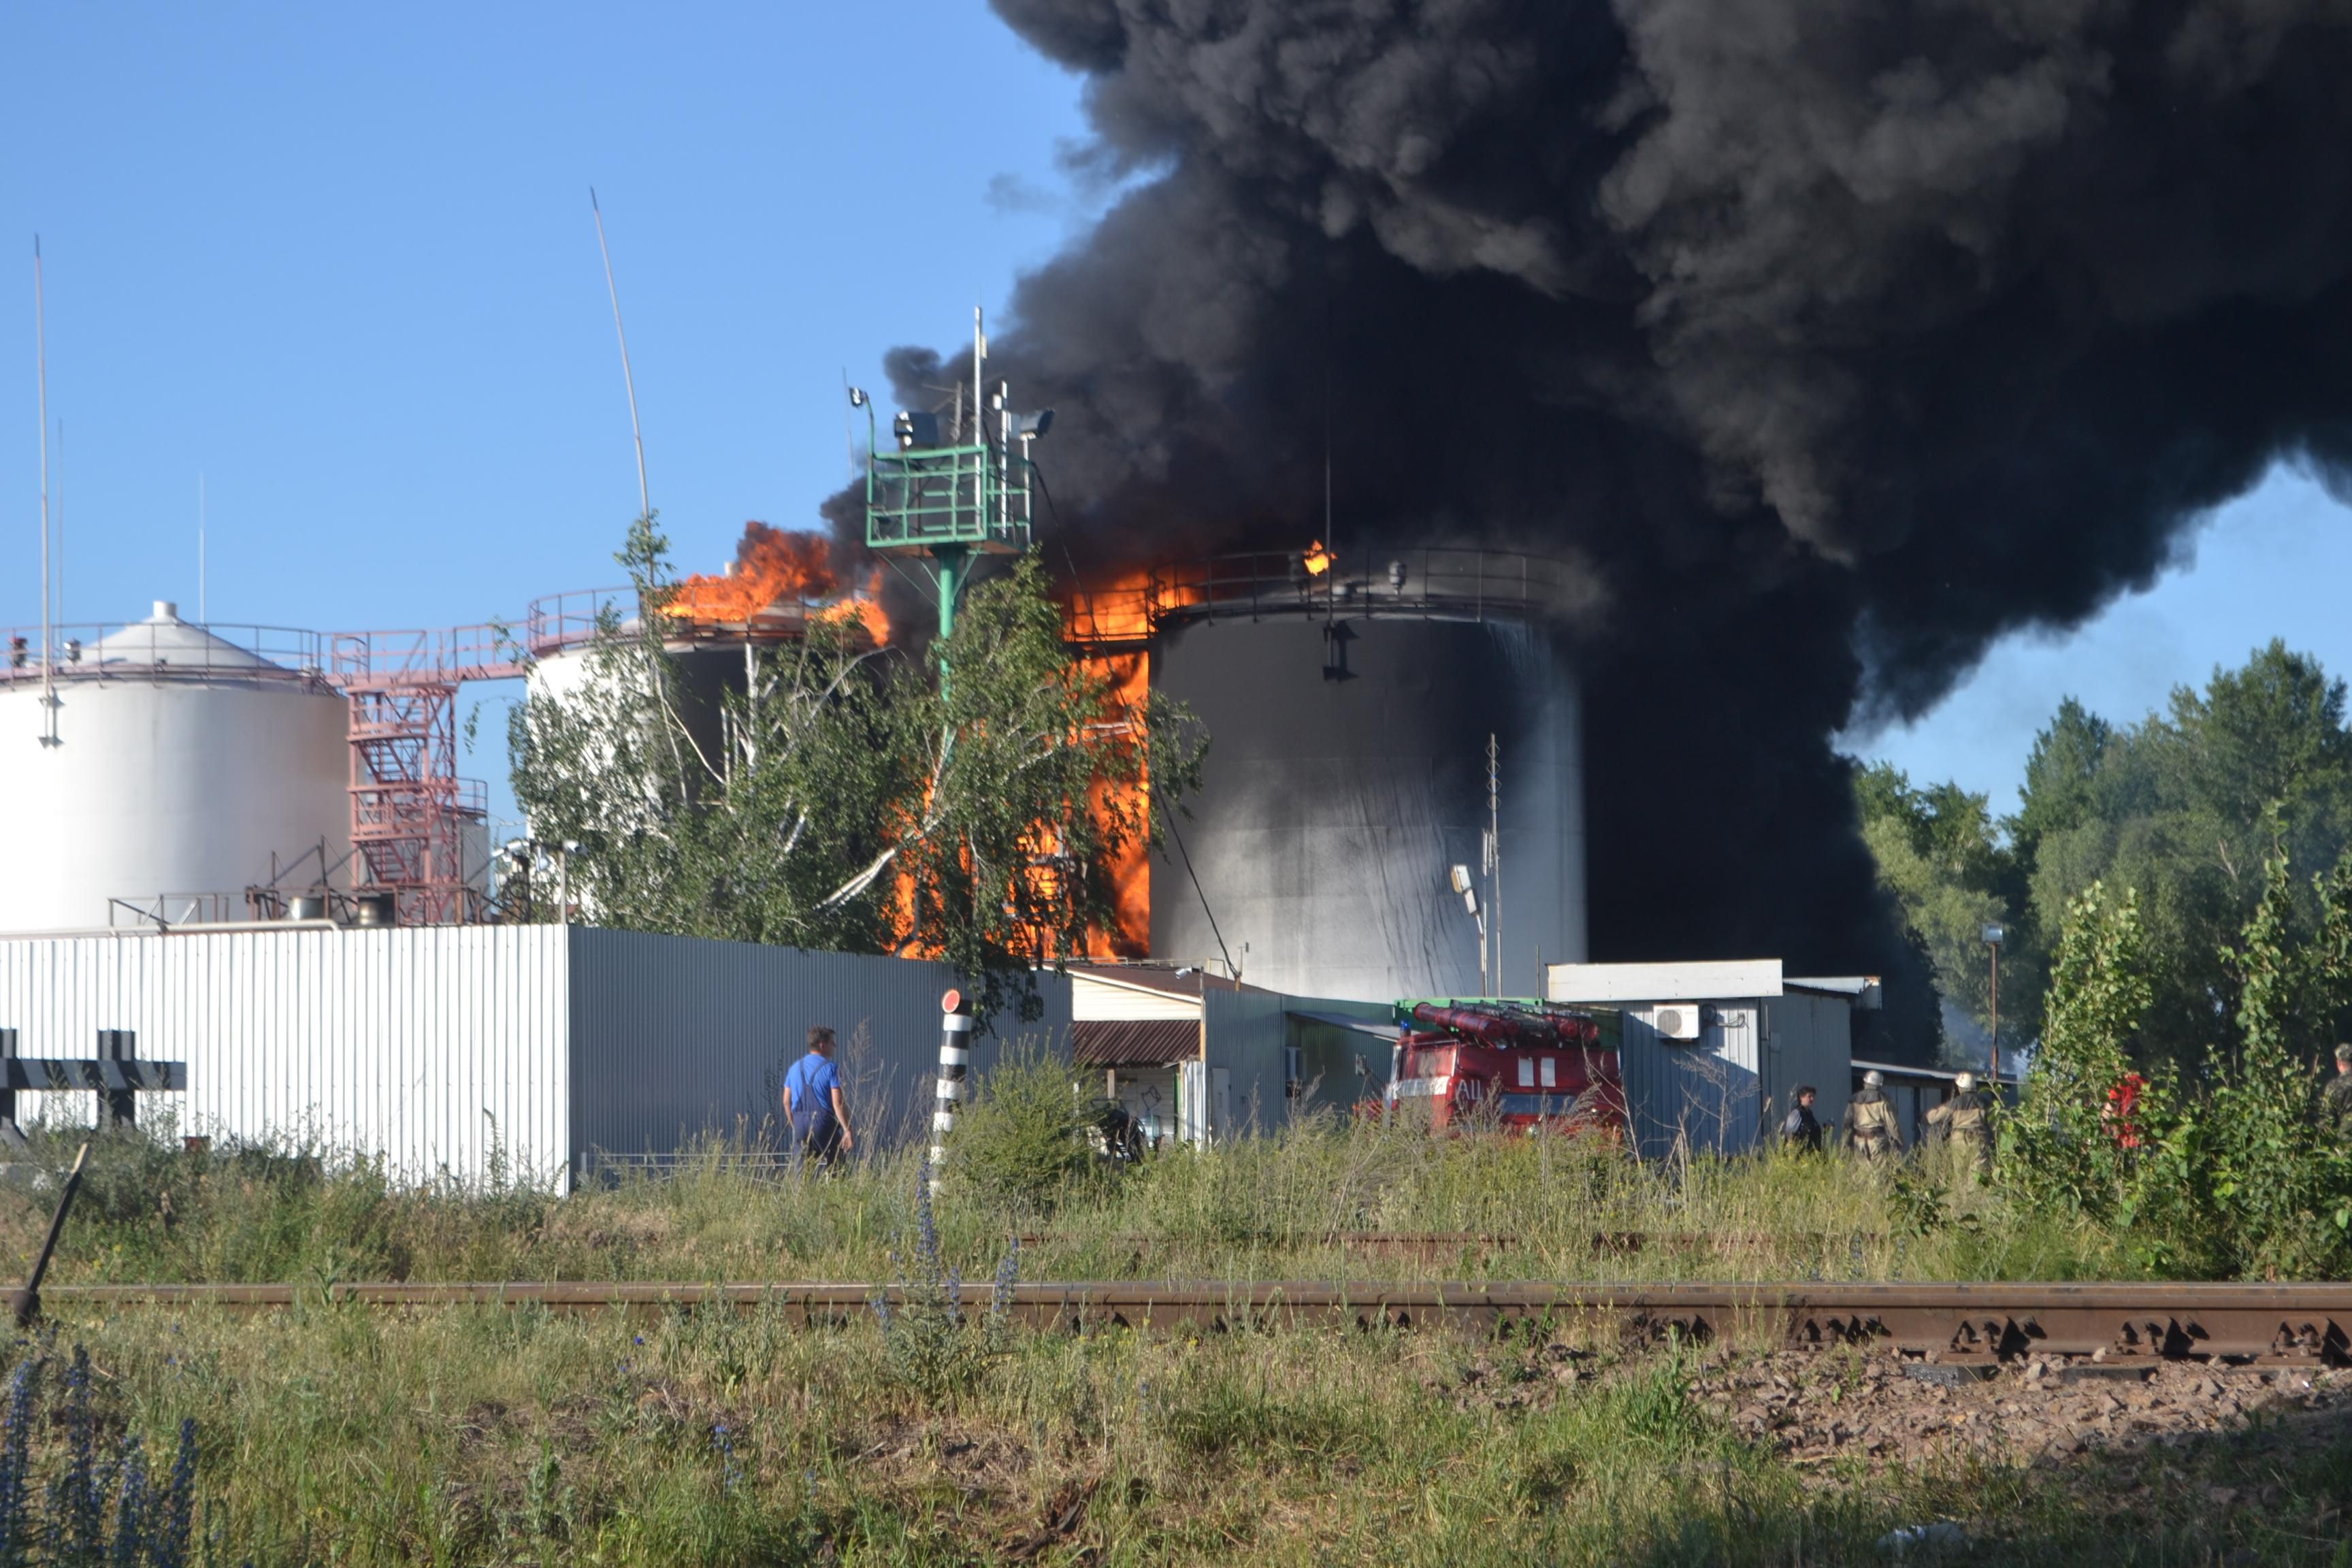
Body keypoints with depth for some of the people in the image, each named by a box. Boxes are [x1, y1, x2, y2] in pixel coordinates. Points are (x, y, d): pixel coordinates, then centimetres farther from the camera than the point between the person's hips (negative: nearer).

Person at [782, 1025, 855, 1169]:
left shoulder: (796, 1068, 11)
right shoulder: (830, 1069, -7)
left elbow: (786, 1101, 13)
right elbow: (837, 1103, -15)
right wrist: (847, 1130, -14)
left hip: (800, 1125, 5)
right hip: (823, 1123, -5)